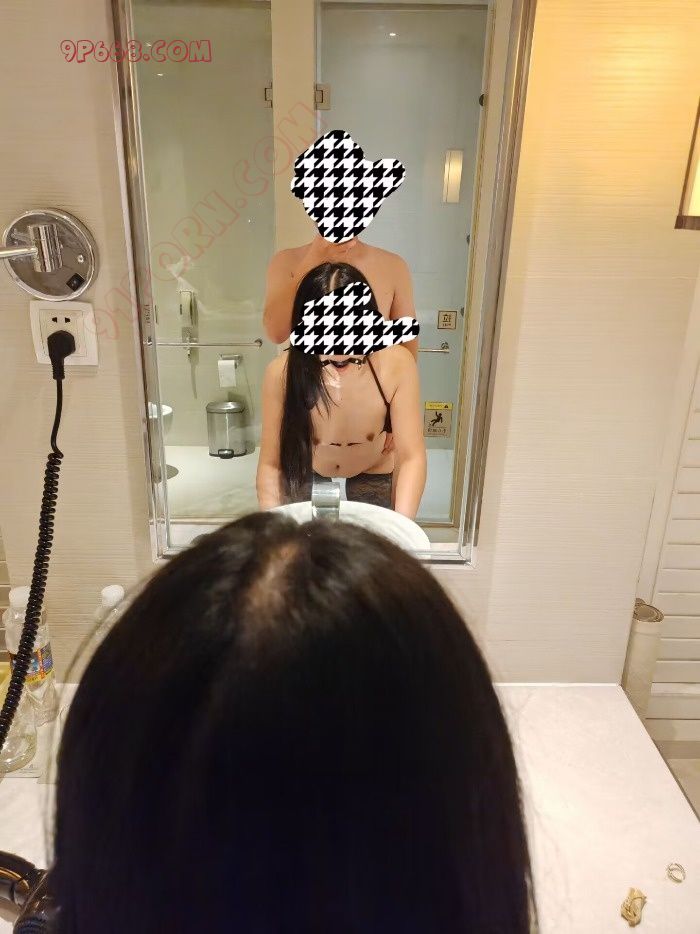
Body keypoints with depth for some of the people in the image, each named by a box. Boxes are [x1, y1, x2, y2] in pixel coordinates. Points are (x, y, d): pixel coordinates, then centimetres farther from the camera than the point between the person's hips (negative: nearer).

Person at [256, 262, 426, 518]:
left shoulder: (395, 364, -25)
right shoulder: (282, 372, -24)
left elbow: (411, 458, -24)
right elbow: (270, 465, -17)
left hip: (374, 486, 0)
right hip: (304, 484, 0)